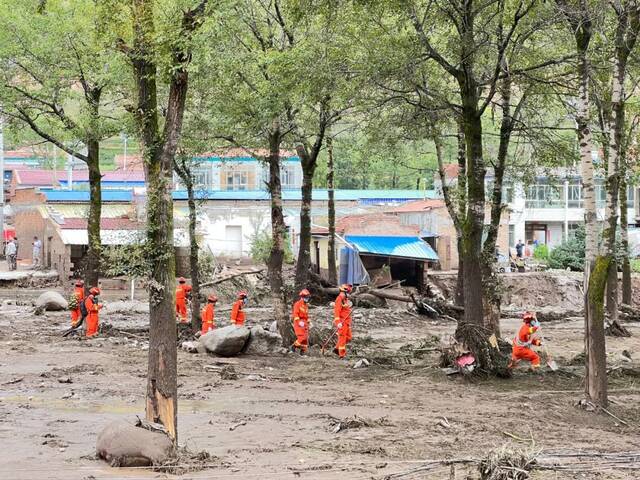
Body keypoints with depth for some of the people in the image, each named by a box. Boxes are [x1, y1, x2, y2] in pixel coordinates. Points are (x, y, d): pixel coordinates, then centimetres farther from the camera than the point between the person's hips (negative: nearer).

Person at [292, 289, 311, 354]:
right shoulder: (298, 304, -5)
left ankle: (303, 351, 7)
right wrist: (299, 321, -24)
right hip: (299, 323, -8)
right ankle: (295, 345, -3)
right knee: (302, 337, -21)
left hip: (304, 323, 8)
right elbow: (295, 314, -14)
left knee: (306, 338, 2)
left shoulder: (306, 306, 20)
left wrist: (307, 323, 22)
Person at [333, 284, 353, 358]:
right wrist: (338, 322, -28)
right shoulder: (339, 299, -13)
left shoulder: (346, 299, 17)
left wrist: (349, 322, 25)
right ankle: (342, 354, -3)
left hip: (347, 322, 10)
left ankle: (337, 349, 20)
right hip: (341, 322, -10)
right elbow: (336, 311, -21)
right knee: (342, 337, -7)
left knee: (348, 338, 11)